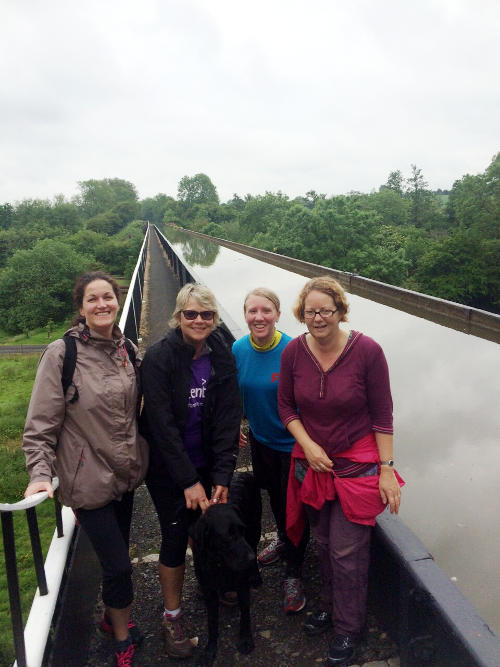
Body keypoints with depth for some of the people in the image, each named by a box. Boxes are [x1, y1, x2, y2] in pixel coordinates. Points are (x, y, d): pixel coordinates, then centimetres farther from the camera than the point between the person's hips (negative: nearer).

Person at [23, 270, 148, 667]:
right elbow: (40, 427, -13)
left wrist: (138, 458, 10)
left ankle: (113, 618, 46)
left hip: (125, 474, 5)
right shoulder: (62, 354, -15)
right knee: (119, 564, 2)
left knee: (117, 555, 19)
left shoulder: (127, 349, 0)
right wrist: (40, 474, -22)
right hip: (89, 480, -5)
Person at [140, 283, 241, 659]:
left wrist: (222, 477, -14)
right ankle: (172, 617, 25)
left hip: (206, 464, 4)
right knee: (175, 537, 4)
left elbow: (228, 419, -8)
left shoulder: (222, 357, -7)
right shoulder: (160, 358, -19)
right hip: (167, 468, -3)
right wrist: (189, 481, -20)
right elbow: (163, 424, -20)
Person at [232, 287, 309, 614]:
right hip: (260, 439, 5)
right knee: (274, 494, 25)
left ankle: (294, 574, 31)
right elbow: (235, 394, 6)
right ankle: (283, 539, 55)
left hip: (292, 443, -4)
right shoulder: (238, 350, -10)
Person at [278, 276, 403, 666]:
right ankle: (331, 607, 45)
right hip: (312, 462, 4)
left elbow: (382, 415, -11)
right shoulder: (294, 352, -8)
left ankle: (348, 628, 31)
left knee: (347, 552, 5)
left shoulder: (367, 351, -18)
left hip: (357, 466, -3)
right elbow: (286, 405, 3)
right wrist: (308, 445, -9)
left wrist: (387, 469, -10)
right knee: (324, 543, 19)